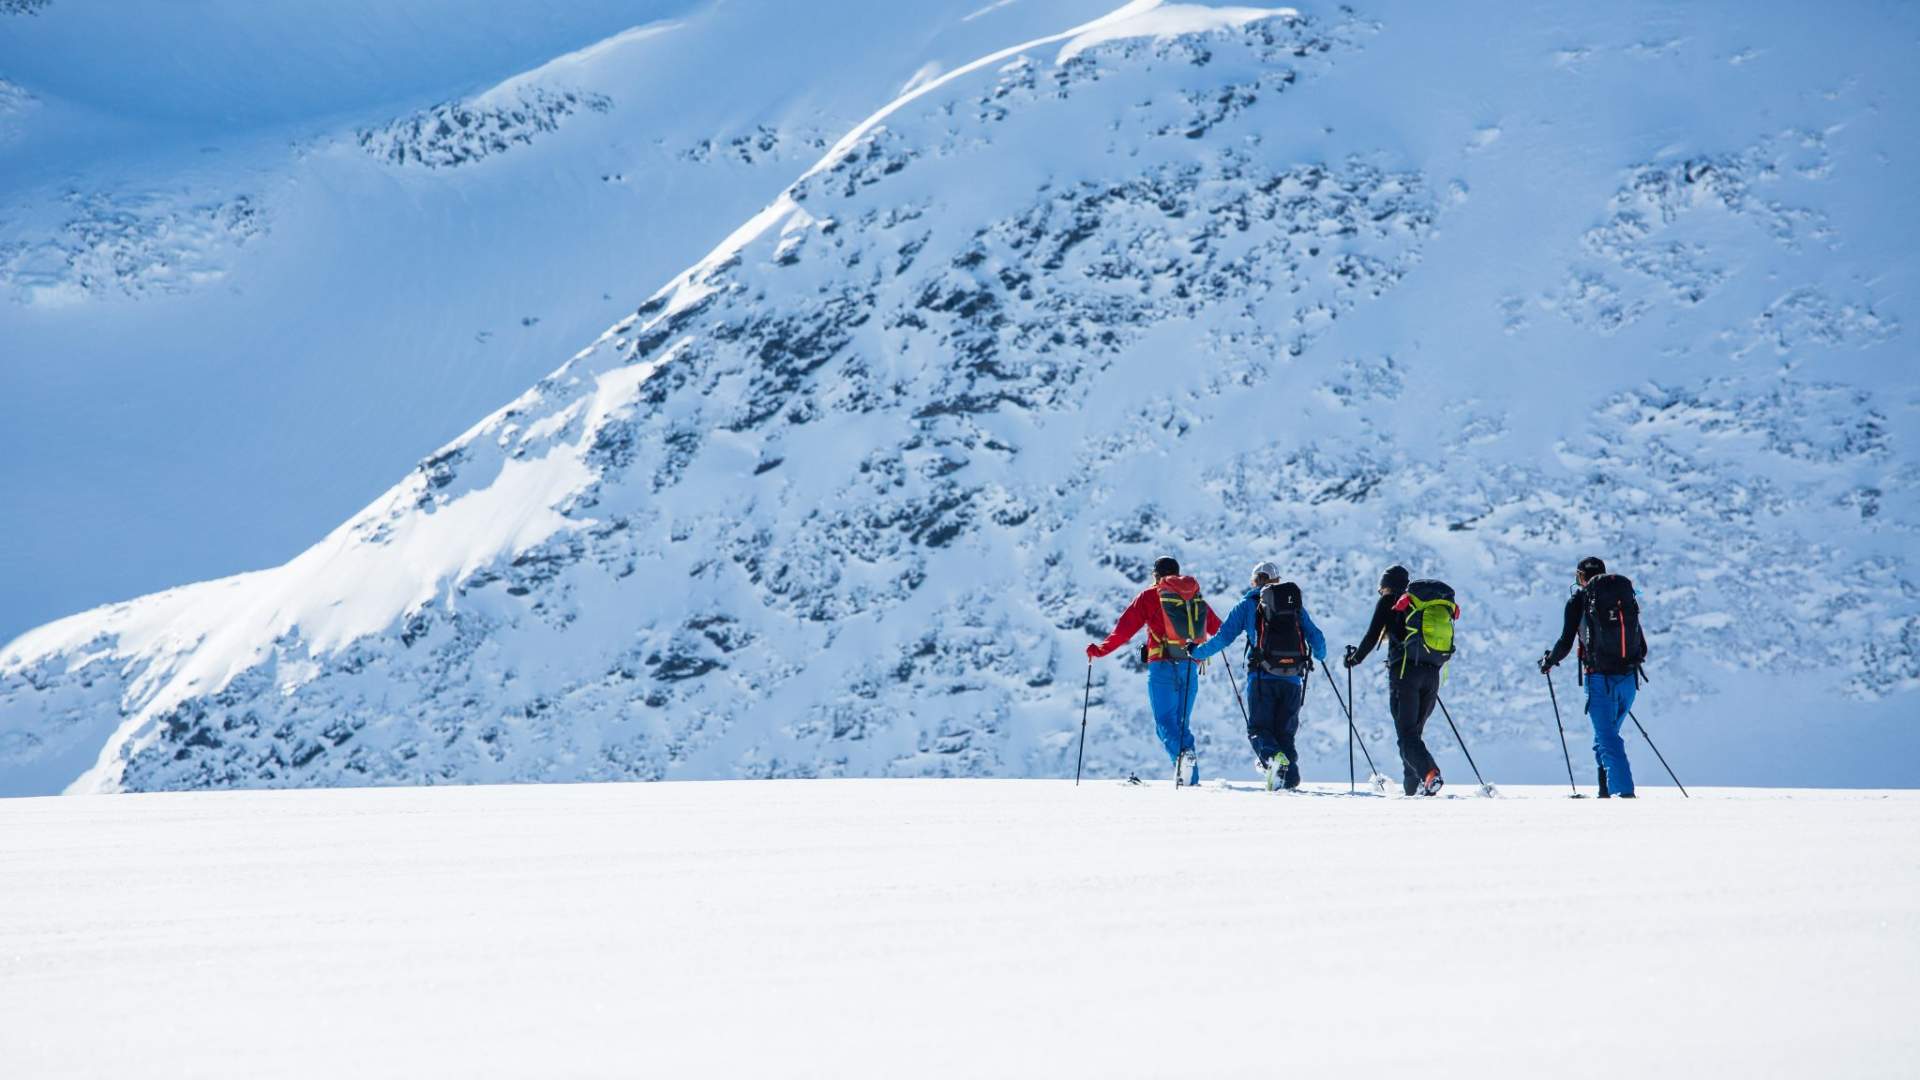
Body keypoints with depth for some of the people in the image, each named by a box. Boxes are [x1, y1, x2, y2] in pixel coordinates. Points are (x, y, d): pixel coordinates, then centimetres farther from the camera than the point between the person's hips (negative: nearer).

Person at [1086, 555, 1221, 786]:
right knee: (1182, 721, 12)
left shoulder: (1150, 596, 4)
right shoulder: (1196, 596, 16)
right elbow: (1217, 628, 27)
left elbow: (1124, 629, 0)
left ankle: (1181, 753, -34)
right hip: (1190, 667, 4)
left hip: (1162, 665, -4)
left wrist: (1101, 650, 8)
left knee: (1165, 721, -6)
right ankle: (1191, 776, 2)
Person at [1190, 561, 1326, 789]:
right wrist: (1320, 655, 38)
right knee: (1285, 731, 12)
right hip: (1292, 679, 2)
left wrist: (1196, 652, 17)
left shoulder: (1248, 604, 8)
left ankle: (1272, 756, -29)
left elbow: (1224, 636, 3)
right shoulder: (1295, 603, 15)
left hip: (1261, 676, -2)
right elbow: (1315, 637, 15)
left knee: (1259, 728, 3)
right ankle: (1290, 776, -5)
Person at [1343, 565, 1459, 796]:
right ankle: (1412, 787, 10)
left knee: (1407, 734, -8)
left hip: (1404, 671, -5)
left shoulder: (1389, 602, 6)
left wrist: (1355, 658, 18)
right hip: (1432, 673, 5)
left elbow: (1373, 636, 1)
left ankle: (1429, 773, -32)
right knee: (1415, 732, 15)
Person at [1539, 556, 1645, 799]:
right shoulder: (1627, 597, 13)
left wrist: (1548, 661, 16)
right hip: (1628, 680, 5)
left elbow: (1565, 643, -4)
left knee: (1608, 740, -5)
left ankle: (1625, 793, -17)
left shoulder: (1579, 599, 1)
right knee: (1606, 736, 21)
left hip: (1600, 680, -5)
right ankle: (1606, 792, 21)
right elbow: (1642, 649, 15)